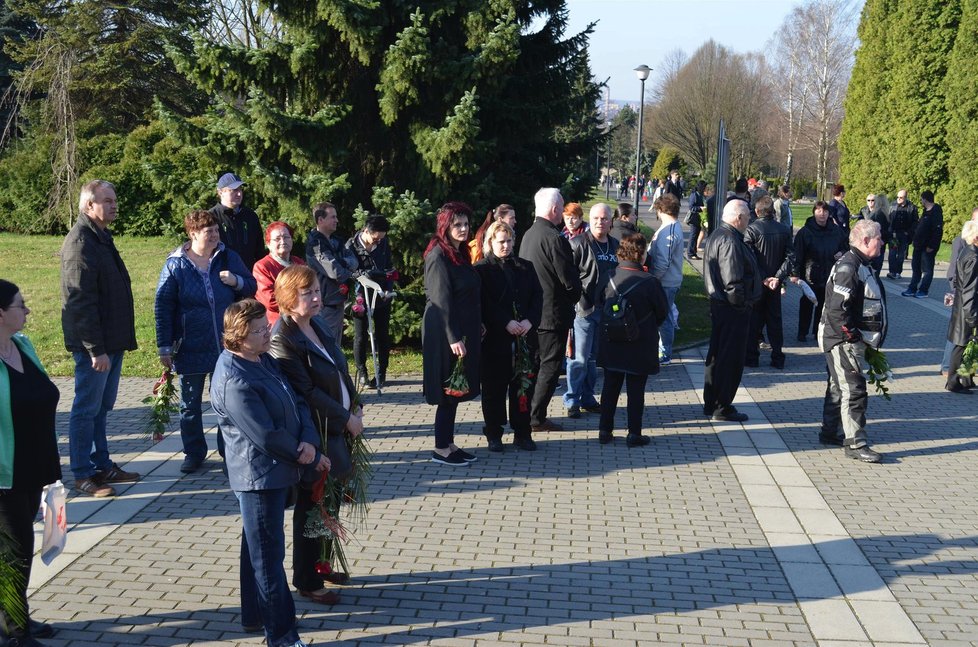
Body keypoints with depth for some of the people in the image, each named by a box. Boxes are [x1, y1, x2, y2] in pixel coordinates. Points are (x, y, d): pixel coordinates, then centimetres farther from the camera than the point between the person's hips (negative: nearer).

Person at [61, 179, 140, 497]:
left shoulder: (101, 237, 14)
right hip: (94, 344, -9)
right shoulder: (80, 242, -17)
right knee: (87, 408, 0)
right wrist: (95, 349, -23)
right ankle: (83, 474, 8)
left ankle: (102, 465, 25)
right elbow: (81, 301, -21)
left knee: (101, 407, 16)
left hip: (111, 341, 9)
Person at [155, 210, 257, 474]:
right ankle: (194, 452, 24)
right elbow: (162, 307, -3)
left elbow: (252, 286, 9)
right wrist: (165, 347, -6)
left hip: (226, 344, 1)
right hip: (190, 349, -1)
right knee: (190, 404, 10)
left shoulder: (228, 258, 1)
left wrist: (237, 281, -14)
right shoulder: (175, 265, -5)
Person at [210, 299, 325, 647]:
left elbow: (296, 403, 7)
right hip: (259, 476, -10)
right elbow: (267, 436, -24)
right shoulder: (234, 381, -24)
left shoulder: (264, 359, 5)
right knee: (269, 555, 1)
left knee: (259, 548, 21)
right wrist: (312, 457, -12)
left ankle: (255, 615, 37)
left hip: (275, 472, 10)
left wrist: (309, 440, -11)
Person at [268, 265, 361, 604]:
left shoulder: (317, 325, 6)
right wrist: (347, 418, -16)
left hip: (337, 429, 8)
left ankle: (321, 565, 37)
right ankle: (307, 581, 20)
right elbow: (307, 392, -22)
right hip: (313, 435, -8)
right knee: (311, 508, 5)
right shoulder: (282, 339, -20)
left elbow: (341, 370, 14)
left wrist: (355, 407, 3)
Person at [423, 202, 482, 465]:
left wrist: (477, 325, 13)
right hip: (445, 334, -9)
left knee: (454, 391, 12)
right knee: (448, 390, -2)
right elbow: (441, 300, -19)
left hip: (462, 331, 9)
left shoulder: (459, 254, 12)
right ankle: (441, 449, 7)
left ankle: (448, 443, 20)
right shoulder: (439, 256, -15)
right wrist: (453, 338, -22)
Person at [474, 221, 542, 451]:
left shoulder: (525, 267, 14)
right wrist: (506, 323, -18)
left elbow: (537, 296, 7)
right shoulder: (481, 269, 0)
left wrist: (530, 321, -9)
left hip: (524, 337, 4)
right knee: (494, 388, 3)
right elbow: (485, 303, -9)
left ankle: (522, 434, 14)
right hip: (494, 338, -3)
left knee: (523, 385, 5)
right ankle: (494, 435, 13)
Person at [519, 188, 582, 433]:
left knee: (533, 364, 17)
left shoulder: (528, 235, 6)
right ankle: (537, 417, 4)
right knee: (550, 366, 1)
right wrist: (574, 297, 1)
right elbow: (570, 280, -19)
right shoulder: (555, 239, -20)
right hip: (554, 313, -8)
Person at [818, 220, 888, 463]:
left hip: (852, 340, 11)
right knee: (853, 391, -8)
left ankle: (829, 433, 29)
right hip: (843, 342, -11)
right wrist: (852, 336, -20)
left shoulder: (861, 265, 14)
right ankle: (855, 444, -5)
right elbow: (836, 309, -26)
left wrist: (863, 340, 18)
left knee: (838, 387, 18)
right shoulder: (847, 268, -21)